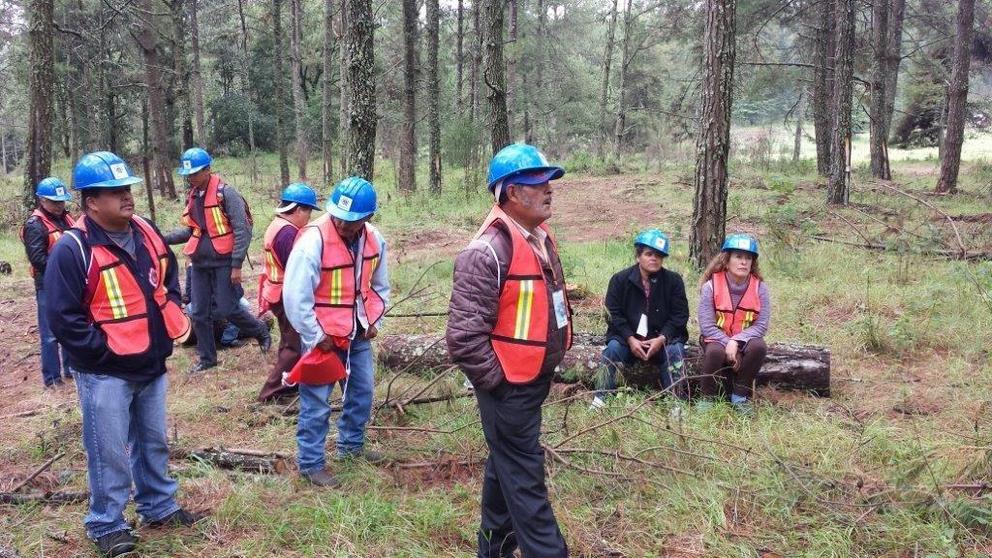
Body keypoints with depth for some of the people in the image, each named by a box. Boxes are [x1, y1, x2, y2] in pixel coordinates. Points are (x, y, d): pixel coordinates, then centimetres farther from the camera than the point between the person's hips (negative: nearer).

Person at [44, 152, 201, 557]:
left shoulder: (147, 233, 3)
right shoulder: (72, 249, -19)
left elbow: (169, 279, 18)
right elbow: (63, 317, -18)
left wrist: (171, 322, 6)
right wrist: (104, 350, -18)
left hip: (151, 364, 7)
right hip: (105, 373, -7)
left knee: (153, 442, 20)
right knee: (109, 454, 4)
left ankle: (159, 507, 36)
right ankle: (106, 525, 21)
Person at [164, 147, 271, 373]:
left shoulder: (225, 193, -12)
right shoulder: (192, 196, 10)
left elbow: (242, 230, -14)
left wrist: (237, 265, -17)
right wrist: (165, 238, 4)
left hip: (223, 262, -7)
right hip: (200, 263, 7)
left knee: (227, 309, -4)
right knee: (199, 313, 8)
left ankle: (261, 332, 22)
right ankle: (206, 358, 22)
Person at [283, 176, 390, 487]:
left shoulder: (374, 239, -4)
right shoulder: (312, 241, -24)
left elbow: (379, 286, 12)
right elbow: (295, 297, -23)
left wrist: (374, 321, 3)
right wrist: (316, 337, -17)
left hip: (359, 335, 7)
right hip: (323, 337, -6)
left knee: (362, 393, 19)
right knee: (316, 404, 1)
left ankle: (352, 446, 39)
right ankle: (310, 464, 15)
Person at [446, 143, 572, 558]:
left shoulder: (540, 239, 7)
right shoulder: (489, 251, -23)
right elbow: (463, 336, -27)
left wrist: (544, 369, 17)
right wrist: (498, 380, -17)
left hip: (535, 381, 9)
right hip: (509, 388, -9)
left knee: (506, 467, 22)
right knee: (525, 480, 1)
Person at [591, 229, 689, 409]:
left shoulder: (673, 280, 0)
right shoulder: (620, 279, -2)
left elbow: (680, 315, -2)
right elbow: (613, 314, -5)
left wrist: (662, 338, -18)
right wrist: (630, 339, -18)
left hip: (662, 338, 0)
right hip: (628, 338, 0)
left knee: (675, 350, -29)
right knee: (613, 347, -28)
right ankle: (602, 398, -23)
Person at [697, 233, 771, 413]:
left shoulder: (759, 287, -7)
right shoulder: (711, 286, -13)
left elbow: (762, 325, -11)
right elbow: (707, 326, -14)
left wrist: (736, 342, -24)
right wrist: (728, 344, -24)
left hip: (745, 339, 2)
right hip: (716, 339, -2)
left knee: (758, 347, -31)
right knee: (715, 352, -35)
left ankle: (740, 395, -9)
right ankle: (707, 397, -11)